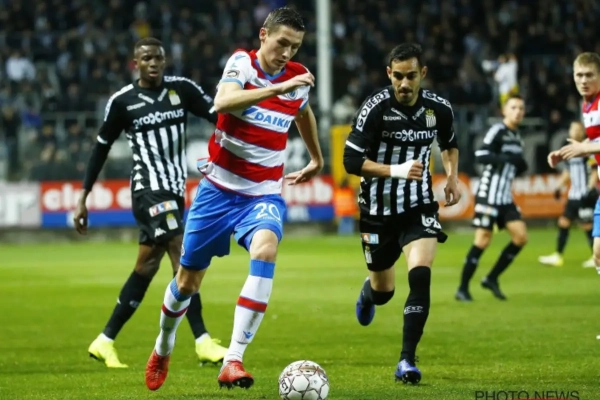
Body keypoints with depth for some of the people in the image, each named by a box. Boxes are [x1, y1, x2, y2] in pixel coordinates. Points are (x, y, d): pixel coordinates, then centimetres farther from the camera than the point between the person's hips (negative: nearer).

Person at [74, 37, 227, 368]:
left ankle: (104, 342, 23)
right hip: (148, 189, -5)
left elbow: (220, 116, -4)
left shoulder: (182, 89, 3)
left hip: (175, 190, 5)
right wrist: (83, 198, 6)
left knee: (146, 267, 11)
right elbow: (101, 149, 6)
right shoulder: (122, 102, -3)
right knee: (183, 257, -19)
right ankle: (203, 342, -21)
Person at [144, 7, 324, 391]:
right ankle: (163, 351, 40)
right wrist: (277, 88, -39)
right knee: (188, 279, 9)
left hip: (264, 194, 1)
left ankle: (233, 361, -36)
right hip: (220, 187, -1)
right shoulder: (242, 63, -10)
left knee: (265, 249, -31)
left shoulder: (299, 78, 1)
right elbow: (222, 103, -31)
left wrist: (316, 161, 36)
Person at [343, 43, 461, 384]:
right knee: (384, 291, 13)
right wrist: (396, 170, -28)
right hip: (378, 210, -1)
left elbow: (450, 143, 19)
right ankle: (368, 293, 54)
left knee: (421, 276, -22)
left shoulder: (439, 109, -5)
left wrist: (453, 177, 4)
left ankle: (407, 361, -15)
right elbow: (352, 161, -17)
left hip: (419, 208, 1)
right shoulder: (375, 108, -16)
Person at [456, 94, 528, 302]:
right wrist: (507, 158, -29)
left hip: (505, 197, 8)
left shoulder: (517, 138, 15)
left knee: (521, 236, -1)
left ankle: (492, 279, 10)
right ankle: (462, 289, -1)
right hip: (489, 194, -8)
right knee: (483, 239, -10)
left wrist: (521, 166, 3)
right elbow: (480, 156, -22)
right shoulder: (497, 131, -10)